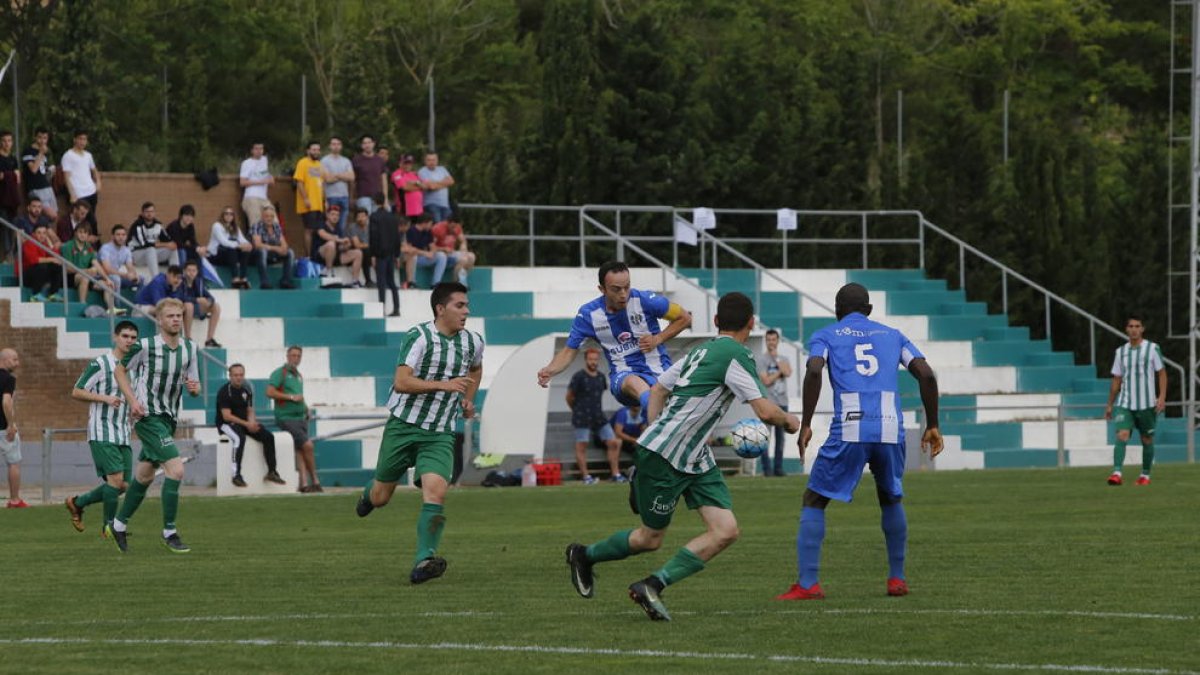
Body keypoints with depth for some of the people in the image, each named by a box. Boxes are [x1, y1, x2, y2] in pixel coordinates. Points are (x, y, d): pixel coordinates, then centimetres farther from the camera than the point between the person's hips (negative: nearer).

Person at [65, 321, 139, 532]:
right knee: (116, 477, -17)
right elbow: (76, 392, -7)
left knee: (124, 485, 3)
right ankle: (110, 526, -2)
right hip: (102, 433, -7)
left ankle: (77, 503, 22)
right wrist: (105, 398, -18)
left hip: (123, 435, 7)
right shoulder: (100, 364, -6)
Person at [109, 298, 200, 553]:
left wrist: (194, 388, -14)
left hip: (169, 418, 7)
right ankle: (169, 532, -14)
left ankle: (119, 524, 33)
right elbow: (120, 370, 2)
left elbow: (194, 384, 11)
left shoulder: (189, 348, 4)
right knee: (176, 469, -19)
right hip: (148, 417, -7)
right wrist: (133, 401, -10)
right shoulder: (145, 346, -11)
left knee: (144, 476, 16)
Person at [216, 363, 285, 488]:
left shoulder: (247, 390, 10)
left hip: (245, 423, 7)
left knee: (268, 436, -9)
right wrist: (246, 424, -22)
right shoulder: (224, 392, -12)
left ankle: (271, 472, -4)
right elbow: (226, 416, -18)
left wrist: (252, 422, -8)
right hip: (226, 424, -7)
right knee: (239, 438, -37)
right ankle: (236, 475, -36)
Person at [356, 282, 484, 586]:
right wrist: (444, 385, -29)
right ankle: (370, 492, 48)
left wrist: (468, 400, 21)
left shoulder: (473, 342, 6)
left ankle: (423, 561, -26)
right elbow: (401, 382, -23)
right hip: (404, 425, -3)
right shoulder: (419, 337, -13)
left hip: (440, 435, 3)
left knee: (436, 491, -21)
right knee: (381, 498, 9)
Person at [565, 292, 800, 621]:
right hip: (662, 457, -9)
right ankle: (584, 555, 26)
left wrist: (655, 432, 22)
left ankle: (653, 586, -4)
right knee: (651, 538, 5)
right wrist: (788, 420, 1)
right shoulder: (736, 355, -14)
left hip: (695, 459, 9)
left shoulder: (702, 351, 13)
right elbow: (765, 411, -19)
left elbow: (657, 390, 21)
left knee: (725, 531, -5)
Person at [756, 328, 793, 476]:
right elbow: (766, 380, -9)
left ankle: (778, 467, 11)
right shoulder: (760, 359, 1)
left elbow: (788, 373, -7)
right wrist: (780, 372, -3)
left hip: (782, 403, 4)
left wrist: (775, 357, -2)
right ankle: (767, 468, -5)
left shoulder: (783, 359, 15)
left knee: (781, 437, 6)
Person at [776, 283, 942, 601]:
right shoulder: (893, 335, 22)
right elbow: (926, 375, 10)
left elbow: (813, 372, -6)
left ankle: (807, 584, -5)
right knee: (891, 500, 27)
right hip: (891, 429, 3)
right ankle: (897, 578, 24)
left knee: (814, 501, 8)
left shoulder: (825, 336, 15)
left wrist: (805, 425, -6)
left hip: (849, 429, -3)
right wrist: (932, 426, 16)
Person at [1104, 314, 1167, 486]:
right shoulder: (1121, 352, 9)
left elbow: (1162, 374, 0)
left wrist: (1162, 397, -12)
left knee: (1147, 440, 7)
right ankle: (1117, 473, -28)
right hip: (1125, 404, 2)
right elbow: (1116, 380, 14)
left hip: (1147, 404, -2)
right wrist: (1110, 405, 14)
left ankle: (1145, 475, 22)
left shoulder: (1152, 349, -1)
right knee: (1121, 435, -17)